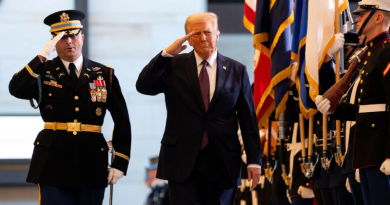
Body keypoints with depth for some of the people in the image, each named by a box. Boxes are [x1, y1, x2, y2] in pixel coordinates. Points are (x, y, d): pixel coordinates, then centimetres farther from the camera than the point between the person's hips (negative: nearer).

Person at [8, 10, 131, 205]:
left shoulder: (104, 74, 7)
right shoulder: (43, 72, 6)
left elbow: (122, 121, 6)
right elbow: (16, 89, -15)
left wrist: (120, 162, 0)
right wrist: (42, 56, -20)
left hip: (92, 164, 1)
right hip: (54, 163, -1)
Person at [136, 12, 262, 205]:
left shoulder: (236, 71, 6)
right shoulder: (174, 66, 5)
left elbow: (248, 119, 5)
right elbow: (143, 86, -9)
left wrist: (254, 161, 0)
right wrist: (166, 53, -16)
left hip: (222, 163, 1)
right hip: (182, 160, -1)